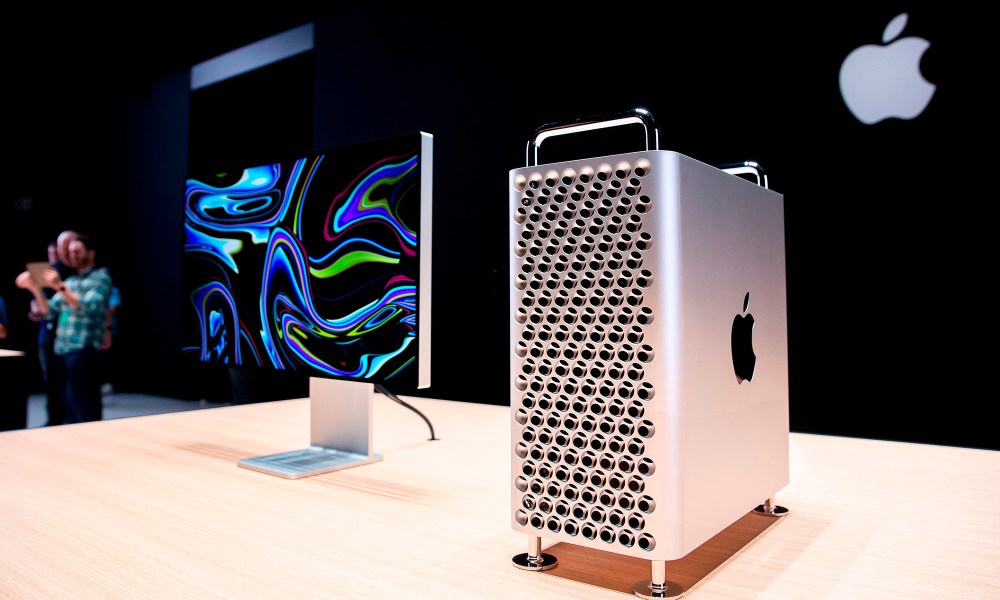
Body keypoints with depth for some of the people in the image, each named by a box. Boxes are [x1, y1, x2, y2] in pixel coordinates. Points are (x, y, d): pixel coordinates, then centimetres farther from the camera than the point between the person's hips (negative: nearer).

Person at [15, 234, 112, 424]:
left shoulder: (101, 277, 0)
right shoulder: (70, 281, 20)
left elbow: (88, 307, -16)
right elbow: (49, 311, 16)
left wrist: (60, 287, -19)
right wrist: (34, 288, 4)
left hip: (83, 349, -8)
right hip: (61, 350, 8)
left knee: (79, 401, -12)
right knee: (68, 401, 10)